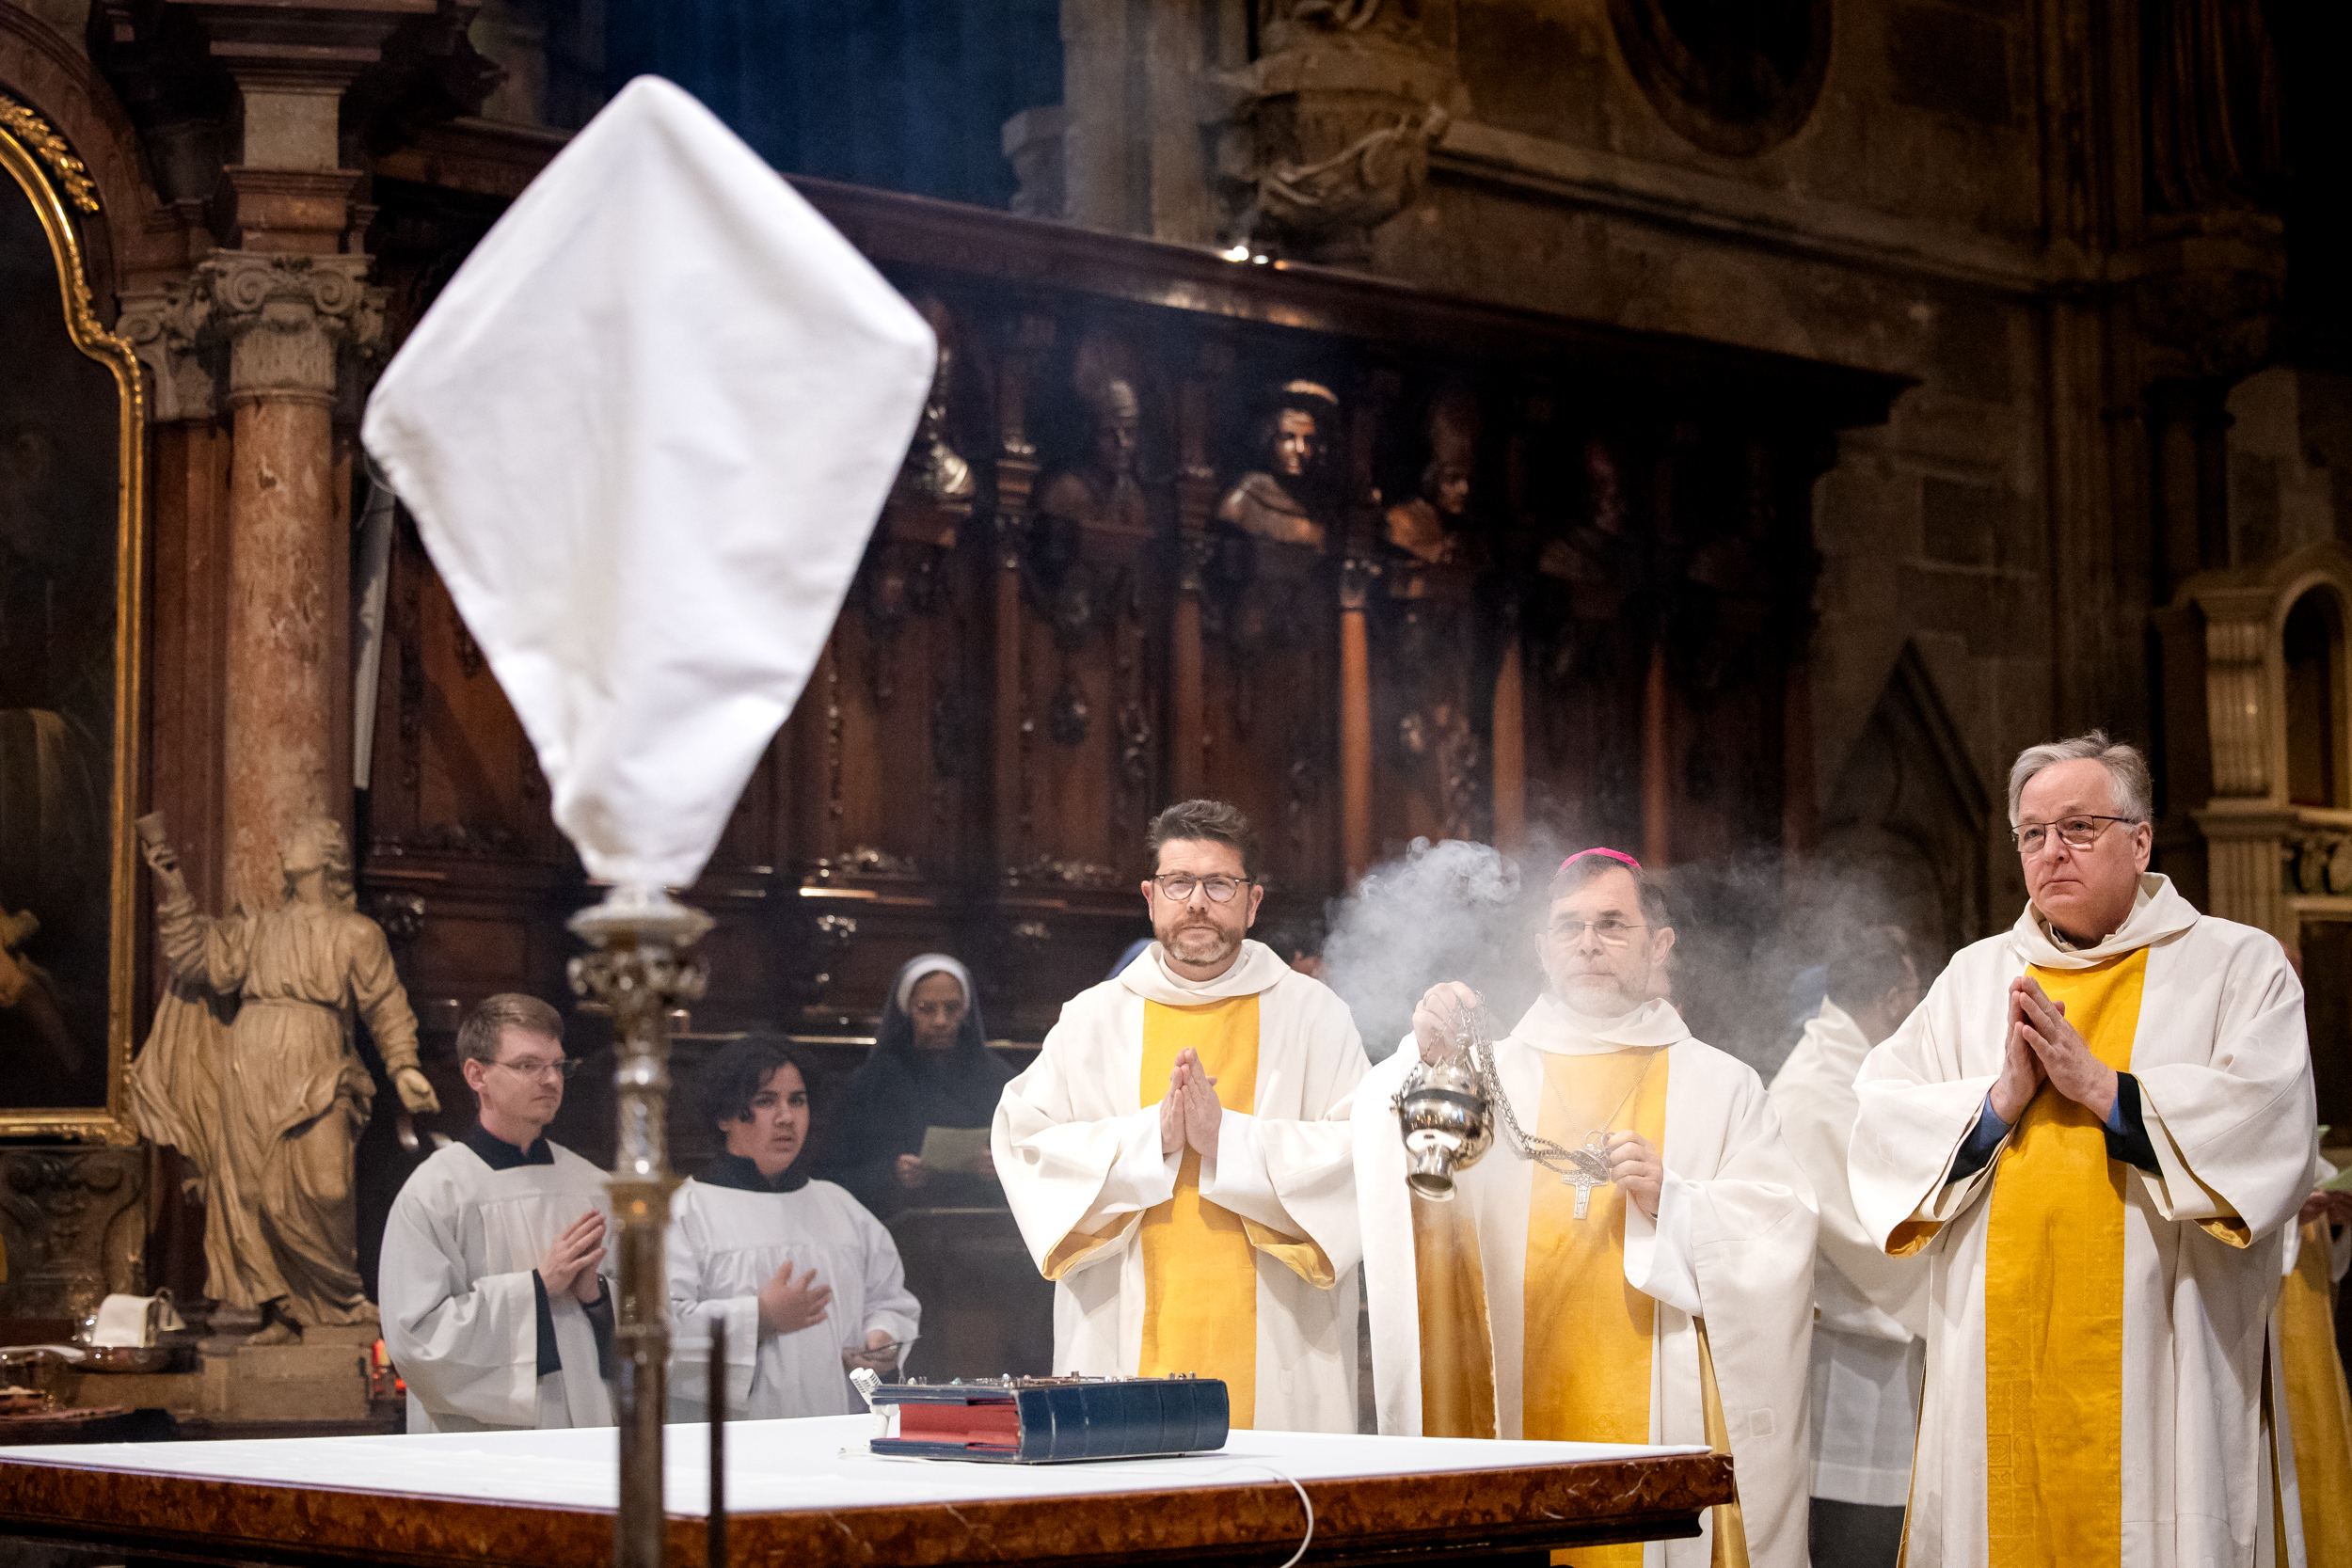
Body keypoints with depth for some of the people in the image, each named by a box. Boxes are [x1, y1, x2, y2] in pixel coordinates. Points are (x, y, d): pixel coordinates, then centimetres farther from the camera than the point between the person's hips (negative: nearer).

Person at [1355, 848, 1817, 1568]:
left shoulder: (1719, 1086, 12)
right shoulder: (1493, 1074, 13)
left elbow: (1780, 1240, 3)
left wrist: (1671, 1203, -13)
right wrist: (1426, 1062, -19)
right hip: (1518, 1417, 1)